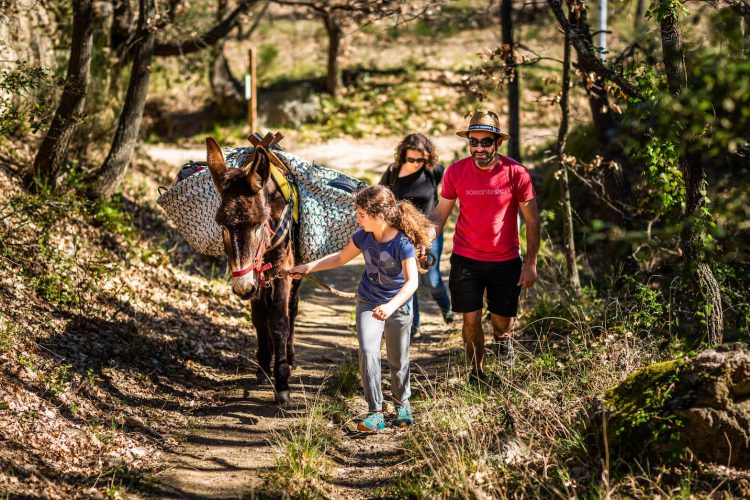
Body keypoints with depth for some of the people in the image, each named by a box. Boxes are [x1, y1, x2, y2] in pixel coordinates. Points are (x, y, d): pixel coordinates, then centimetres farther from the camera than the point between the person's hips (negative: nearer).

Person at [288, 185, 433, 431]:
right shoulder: (363, 237, -7)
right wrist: (308, 267, 8)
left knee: (398, 360, 12)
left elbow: (412, 281, -31)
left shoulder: (402, 243, -24)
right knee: (368, 352, -16)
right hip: (368, 304, 3)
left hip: (398, 307, -3)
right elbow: (341, 257, 12)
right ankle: (375, 413, -13)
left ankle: (403, 404, 39)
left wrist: (391, 306, -46)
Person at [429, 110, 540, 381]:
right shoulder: (455, 172, -7)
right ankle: (477, 374, 19)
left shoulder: (516, 174, -12)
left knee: (502, 319, 10)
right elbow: (440, 213, 3)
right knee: (471, 319, 0)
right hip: (466, 260, 1)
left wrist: (531, 263, -6)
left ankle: (502, 336, 48)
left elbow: (532, 221, -4)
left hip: (505, 261, 0)